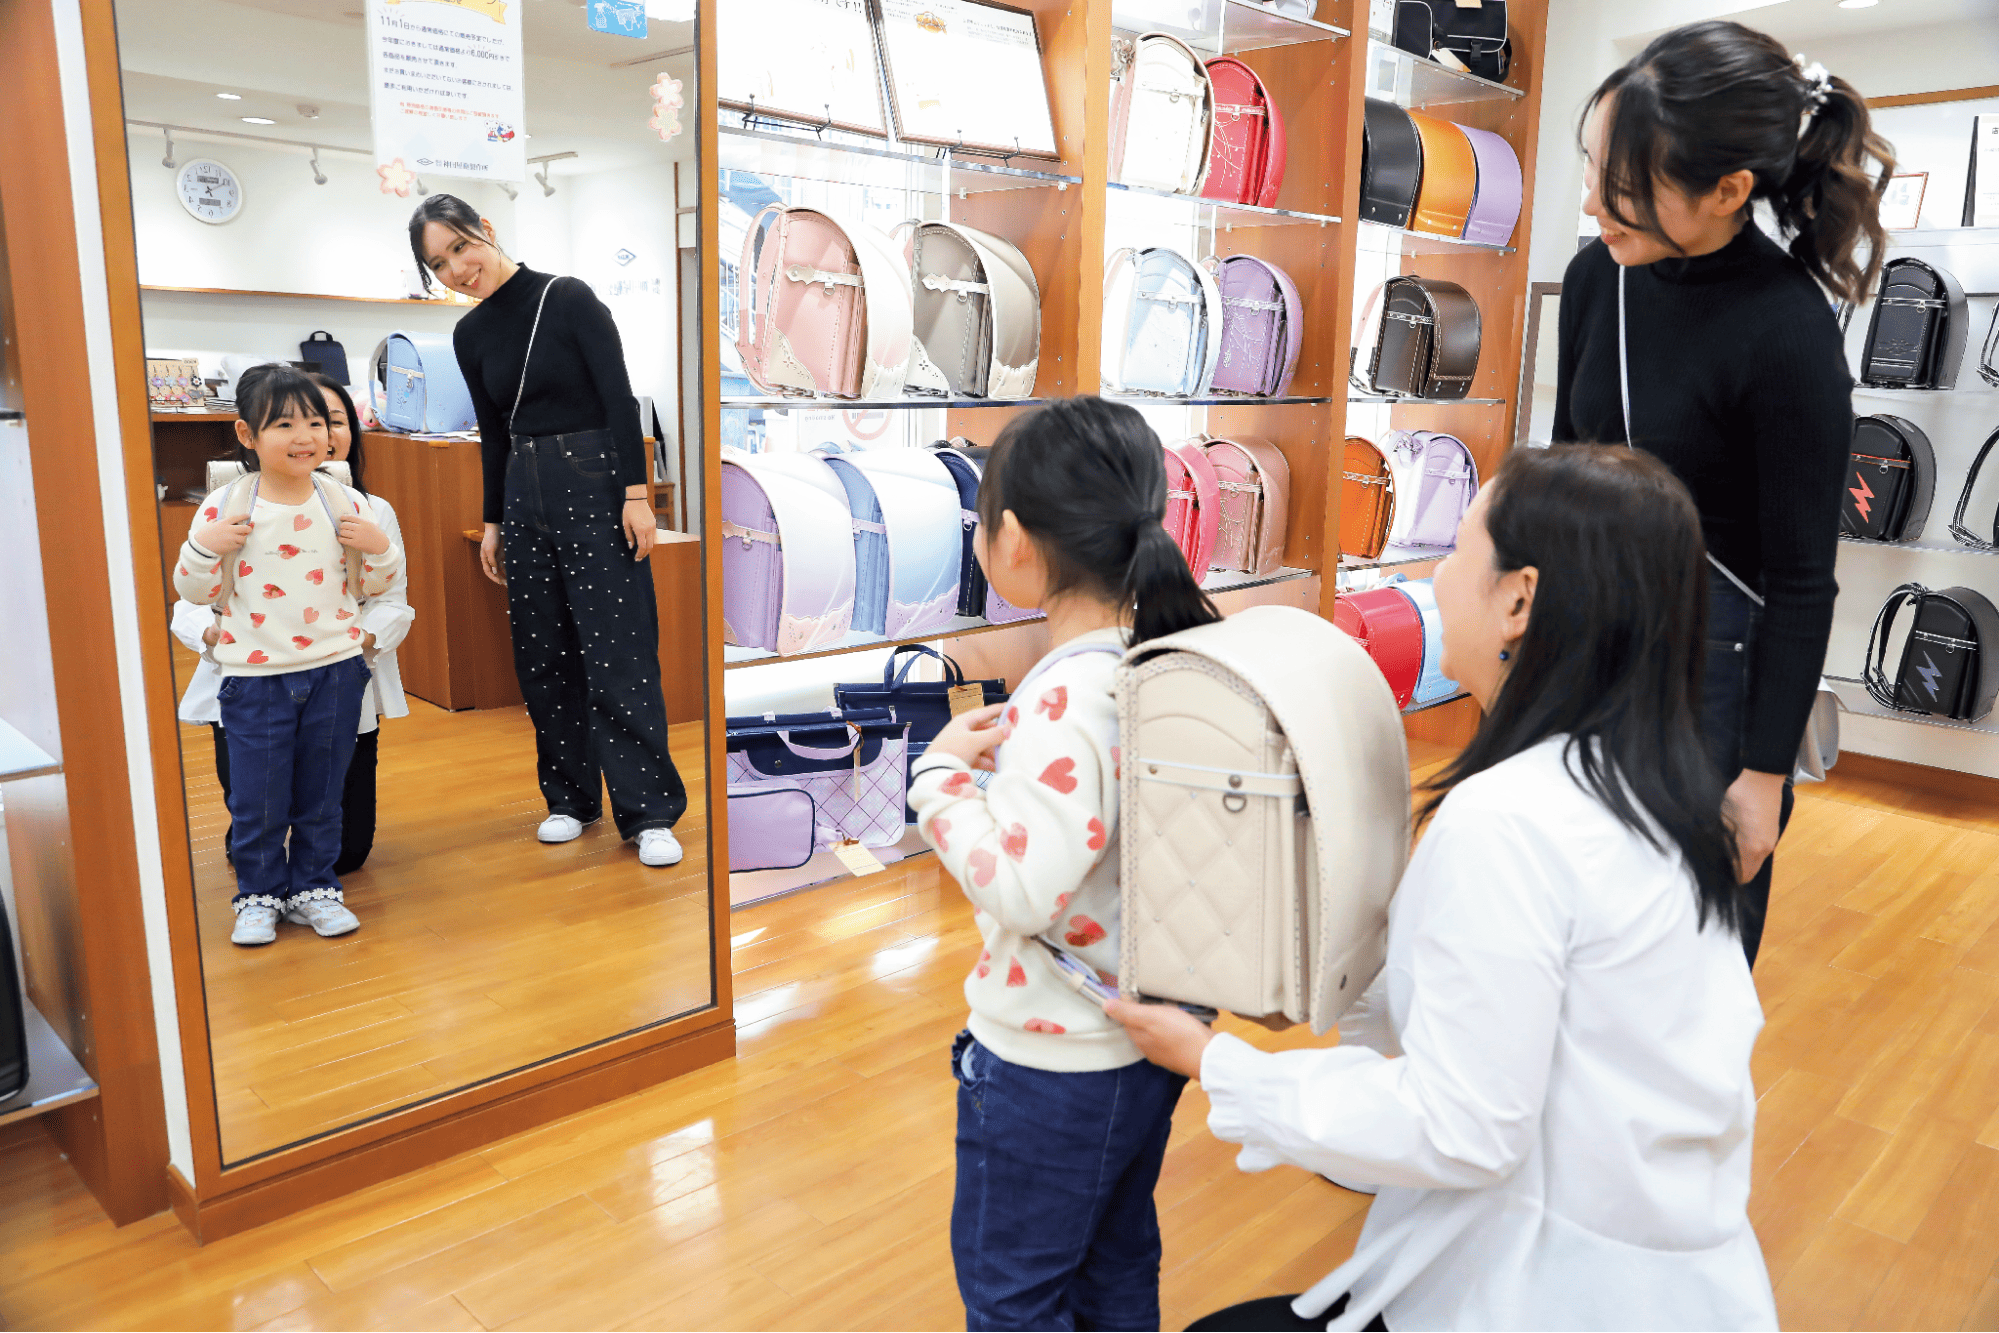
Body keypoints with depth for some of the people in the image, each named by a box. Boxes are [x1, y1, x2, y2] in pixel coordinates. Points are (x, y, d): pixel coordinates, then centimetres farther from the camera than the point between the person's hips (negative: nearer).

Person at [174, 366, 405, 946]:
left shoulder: (347, 504, -1)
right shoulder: (223, 508, -6)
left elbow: (369, 587, 7)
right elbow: (195, 591, 0)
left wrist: (379, 547, -11)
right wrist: (204, 547, -17)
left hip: (335, 670, 2)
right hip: (254, 677, -1)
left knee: (321, 795, 13)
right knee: (257, 800, 7)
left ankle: (314, 886, 29)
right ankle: (259, 895, 25)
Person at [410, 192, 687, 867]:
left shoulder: (567, 298, -7)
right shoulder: (470, 335, 10)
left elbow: (620, 397, -10)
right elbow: (494, 434, 17)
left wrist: (636, 492, -15)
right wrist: (493, 522, 17)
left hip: (595, 484, -6)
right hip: (525, 499, 6)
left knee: (617, 652, -7)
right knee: (543, 655, 9)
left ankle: (649, 812, -2)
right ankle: (570, 797, 22)